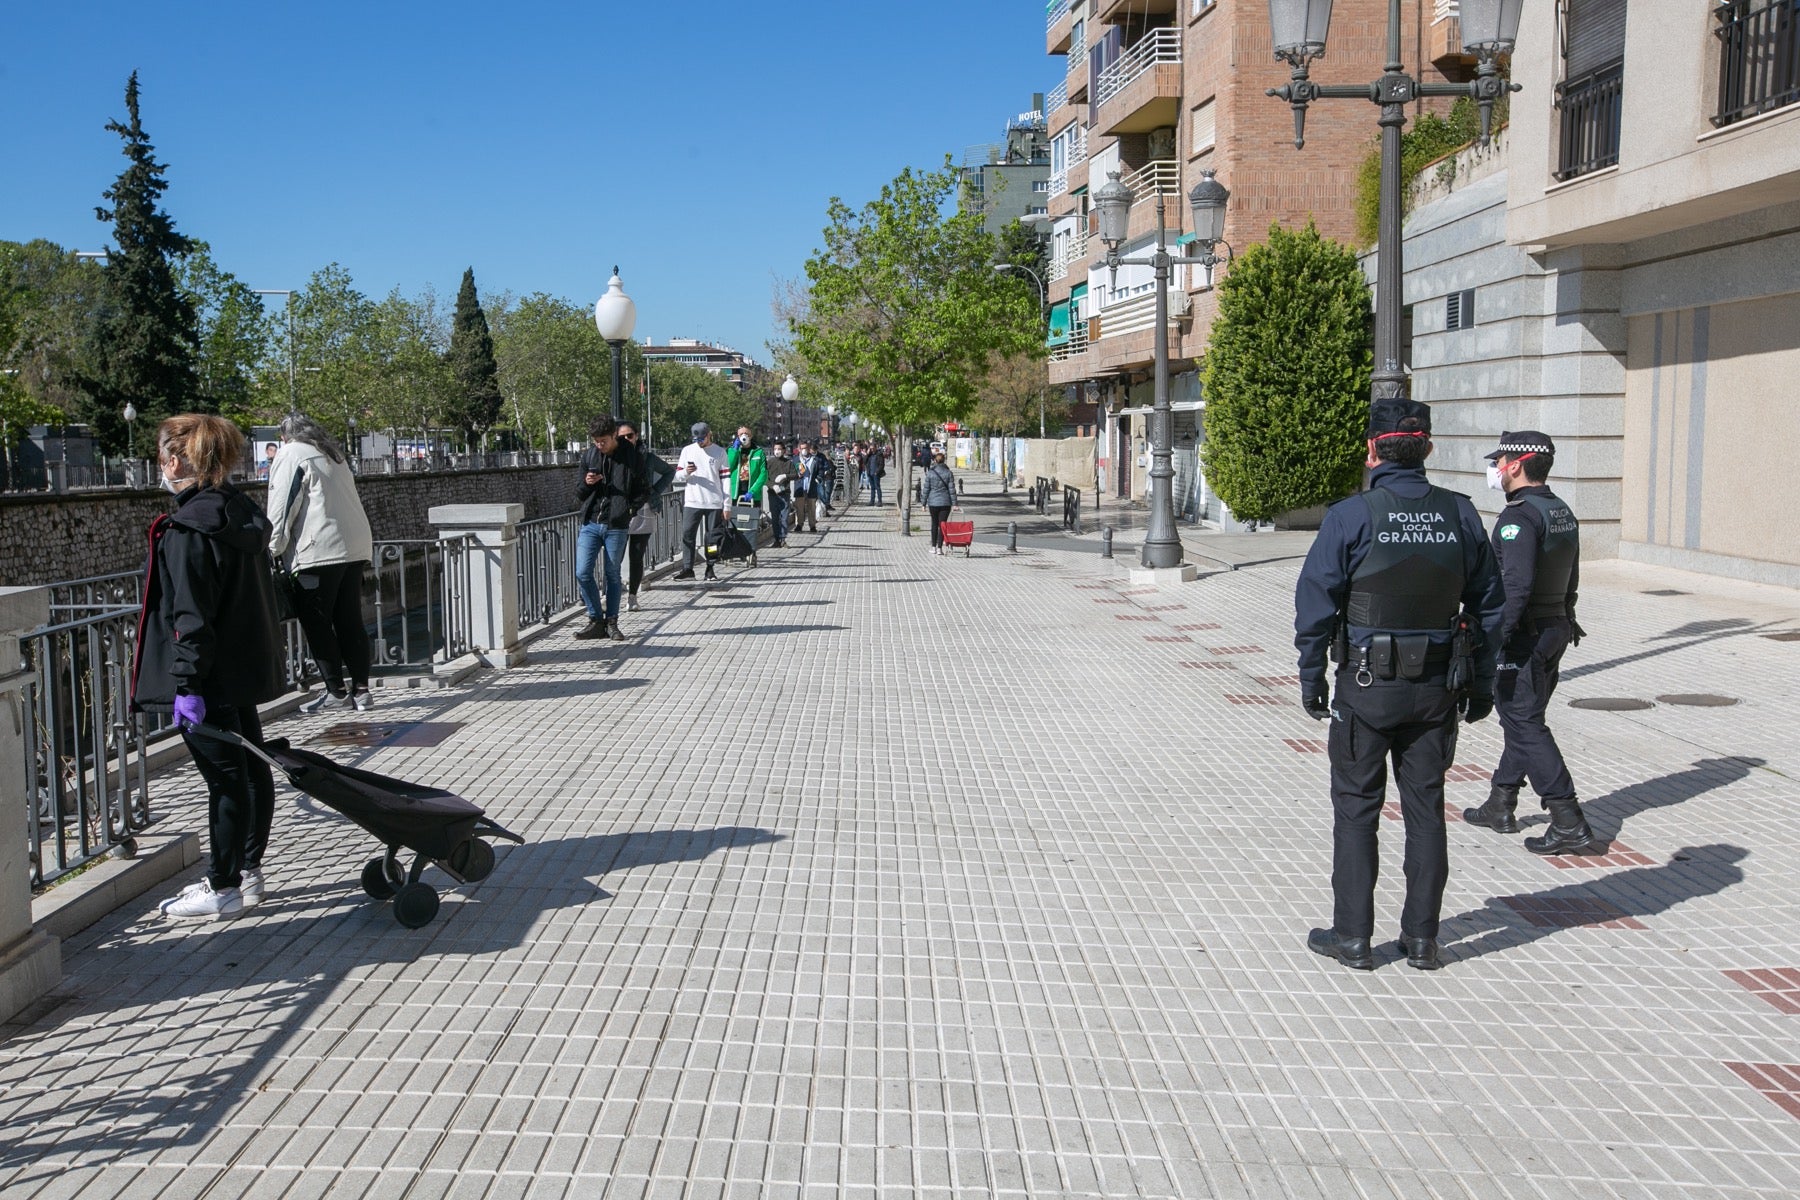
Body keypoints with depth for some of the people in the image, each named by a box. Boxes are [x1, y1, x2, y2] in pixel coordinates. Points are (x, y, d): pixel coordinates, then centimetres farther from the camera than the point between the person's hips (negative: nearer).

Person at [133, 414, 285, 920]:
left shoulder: (190, 528, -18)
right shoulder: (243, 513, 8)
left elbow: (192, 615, -22)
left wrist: (187, 683, -20)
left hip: (211, 676, -9)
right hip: (247, 665, 9)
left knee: (225, 778, -2)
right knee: (251, 768, 14)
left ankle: (223, 889, 9)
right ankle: (248, 871, 26)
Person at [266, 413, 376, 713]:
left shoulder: (291, 455, 0)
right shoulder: (333, 454, 23)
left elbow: (281, 509, -6)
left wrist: (273, 550, 0)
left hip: (319, 550, -7)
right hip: (354, 547, 8)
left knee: (316, 621, 0)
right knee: (350, 620, 8)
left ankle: (336, 690, 1)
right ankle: (360, 689, 7)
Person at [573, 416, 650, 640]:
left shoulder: (632, 458, -3)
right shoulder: (589, 456, 6)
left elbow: (644, 492, 4)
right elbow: (579, 494, 13)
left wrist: (629, 509, -9)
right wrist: (586, 484, -8)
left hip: (617, 526, -3)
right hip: (590, 523, 3)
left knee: (613, 575, 6)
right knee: (583, 573, -3)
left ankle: (611, 622, 18)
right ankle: (596, 620, 11)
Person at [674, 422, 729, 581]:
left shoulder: (719, 452, 4)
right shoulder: (687, 451, 9)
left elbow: (725, 479, 2)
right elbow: (677, 476, 11)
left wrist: (727, 506, -2)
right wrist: (686, 472, -14)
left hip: (714, 502, -1)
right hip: (692, 502, 2)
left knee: (711, 537, 2)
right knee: (687, 535, -3)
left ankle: (710, 569, 9)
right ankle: (687, 568, 1)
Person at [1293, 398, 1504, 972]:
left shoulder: (1350, 516, -12)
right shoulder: (1461, 515, 1)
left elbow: (1316, 604, -11)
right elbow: (1487, 605, 7)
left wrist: (1311, 679, -1)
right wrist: (1481, 682, 14)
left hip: (1367, 687, -4)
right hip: (1437, 688, 4)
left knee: (1356, 809, 7)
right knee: (1426, 810, 12)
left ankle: (1352, 936, 12)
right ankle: (1422, 938, 18)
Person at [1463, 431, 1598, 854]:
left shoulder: (1519, 517, -18)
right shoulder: (1564, 513, 11)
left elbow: (1516, 586, -26)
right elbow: (1570, 582, 17)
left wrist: (1493, 639, -24)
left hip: (1523, 635, -10)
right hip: (1556, 628, 10)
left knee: (1526, 727, -5)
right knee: (1523, 719, 18)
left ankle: (1570, 825, -6)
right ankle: (1500, 806, 29)